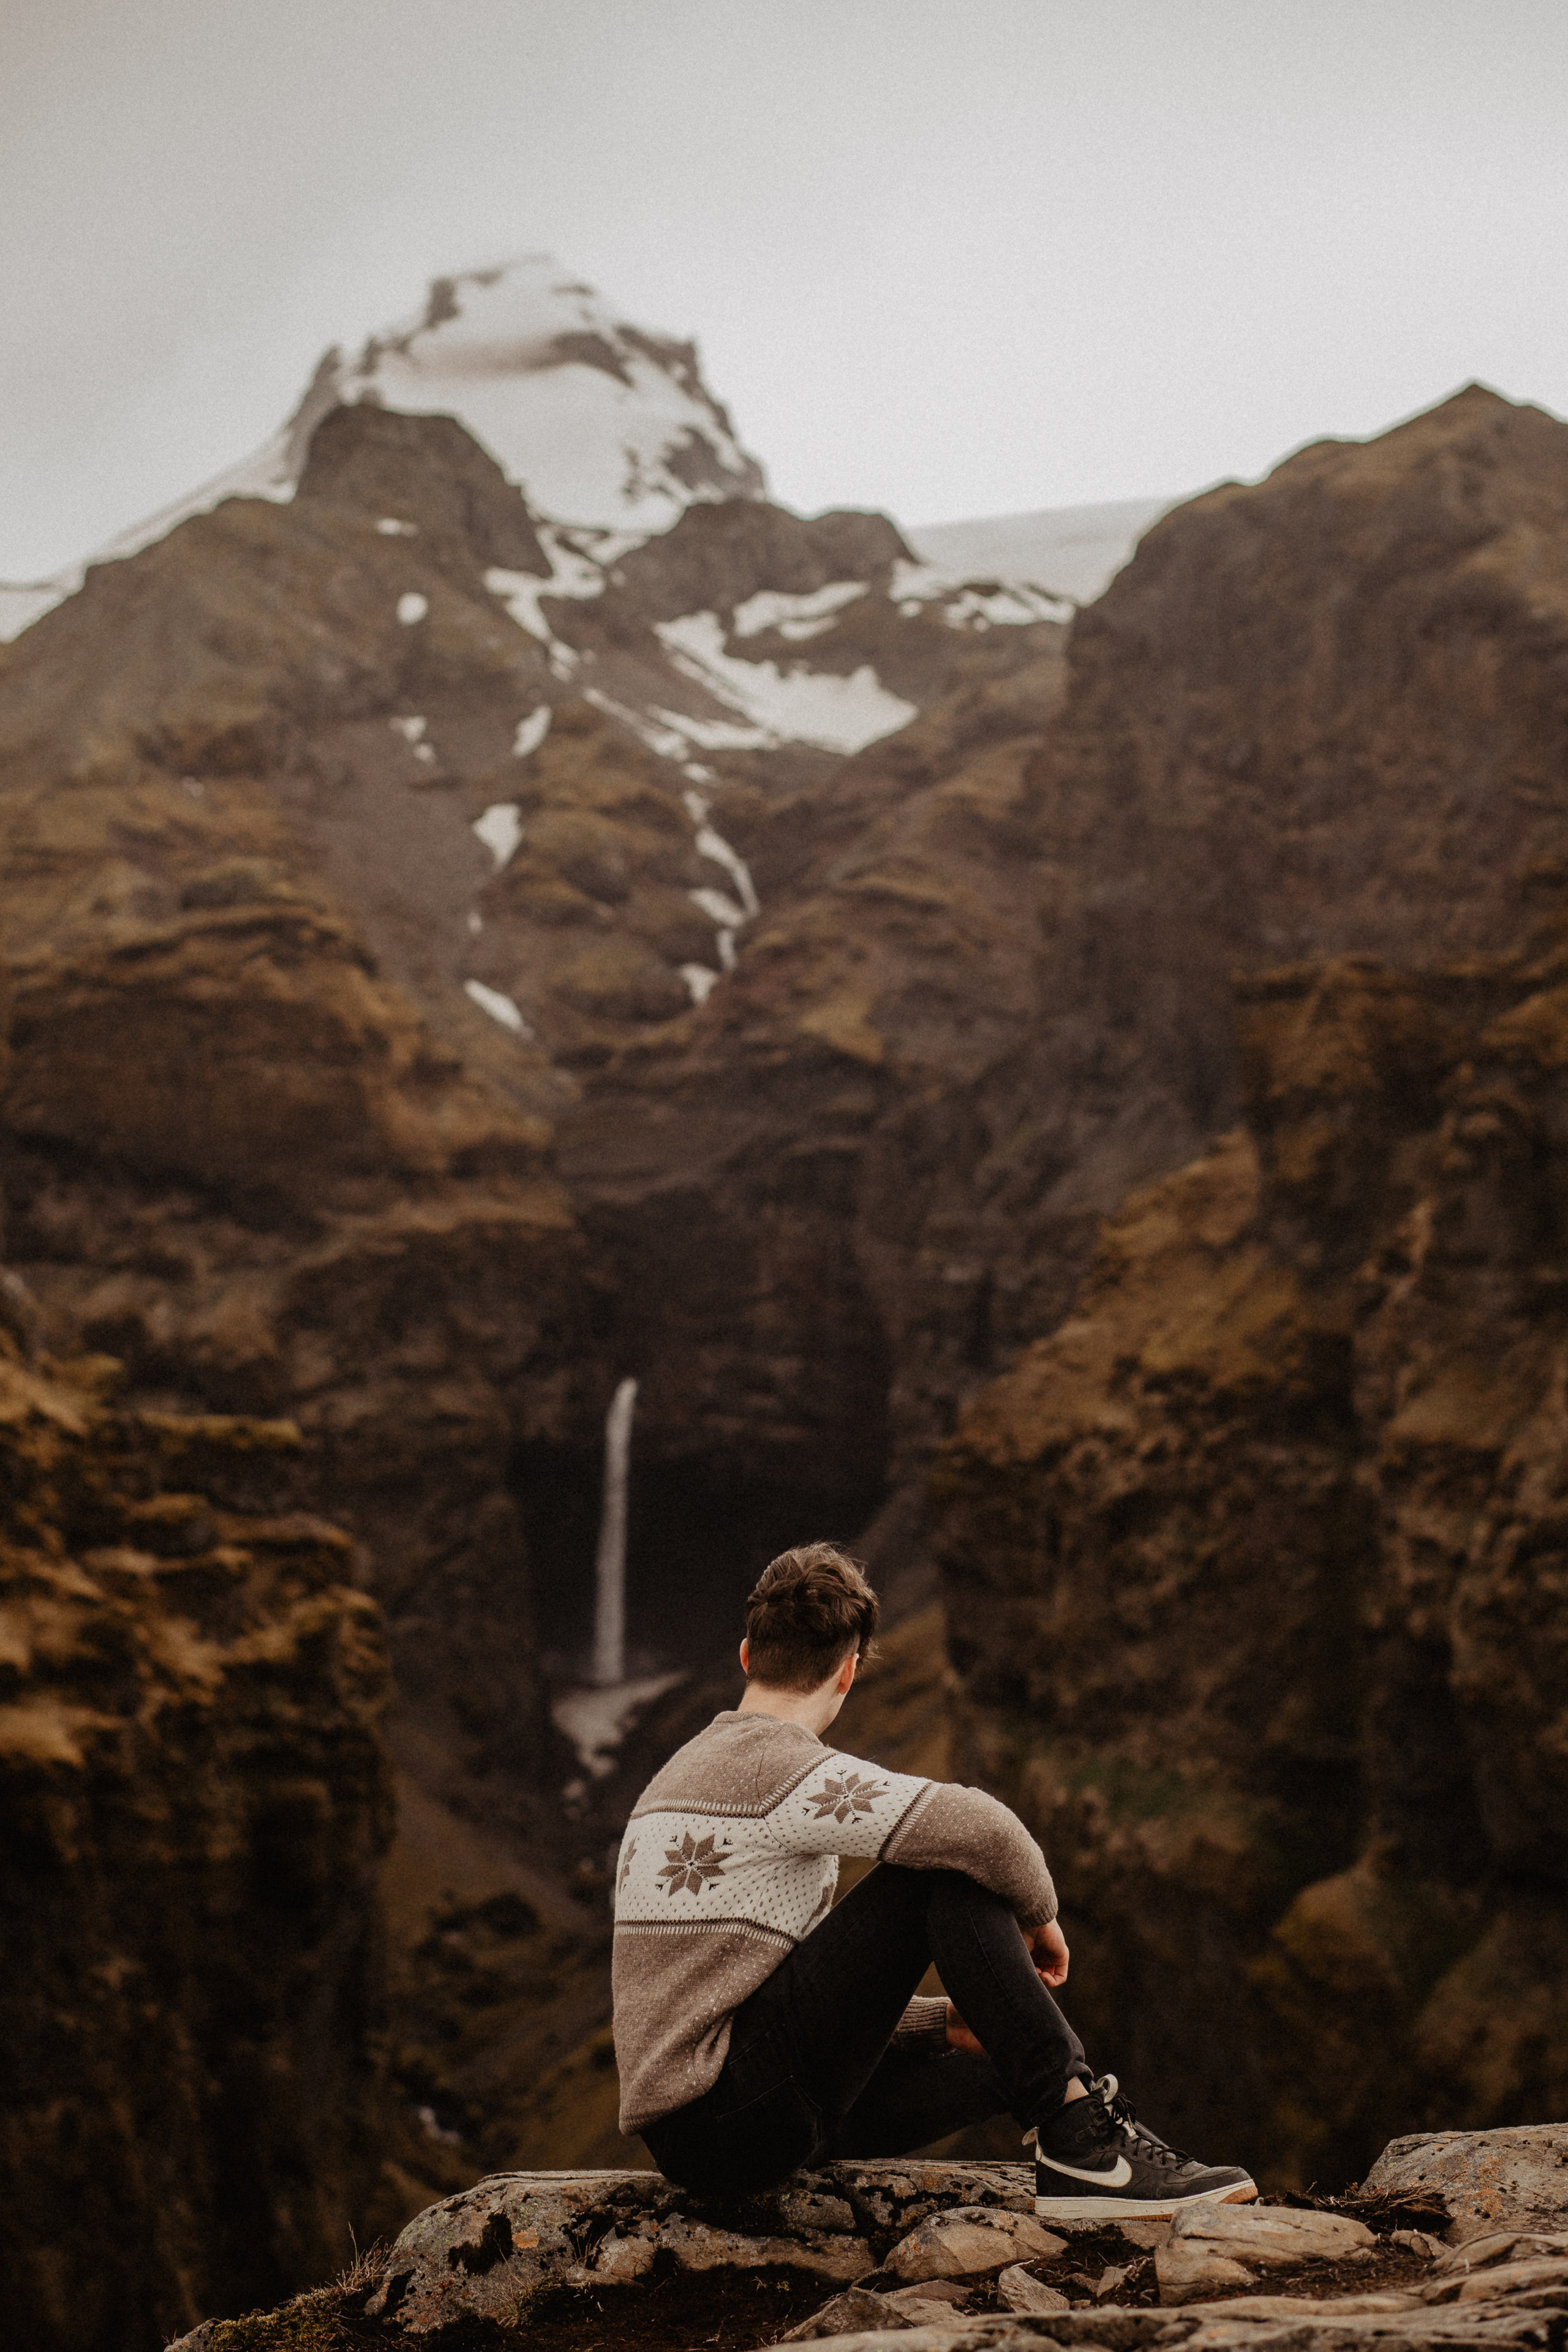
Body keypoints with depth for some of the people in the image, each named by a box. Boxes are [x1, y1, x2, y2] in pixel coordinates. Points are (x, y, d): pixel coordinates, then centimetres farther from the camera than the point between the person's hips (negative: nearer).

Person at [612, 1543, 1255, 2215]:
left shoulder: (692, 1770, 22)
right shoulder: (777, 1765, -10)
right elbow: (979, 1828, -22)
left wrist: (944, 2023, 16)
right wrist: (1036, 1913, -1)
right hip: (725, 2116, -10)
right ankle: (1079, 2138, -11)